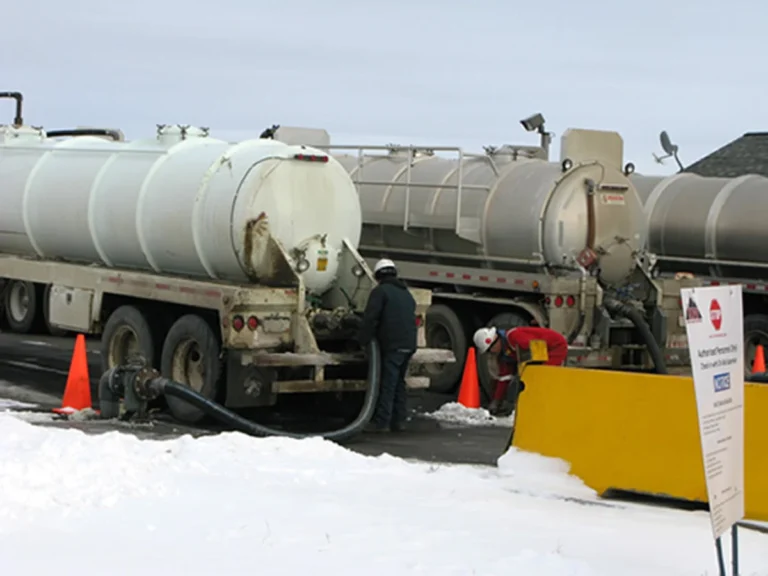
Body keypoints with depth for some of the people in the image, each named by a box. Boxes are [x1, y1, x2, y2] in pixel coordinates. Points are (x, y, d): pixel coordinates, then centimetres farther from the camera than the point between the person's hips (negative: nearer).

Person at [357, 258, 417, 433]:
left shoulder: (380, 291, -4)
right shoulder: (406, 293, 23)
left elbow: (370, 318, -12)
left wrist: (363, 340, -6)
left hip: (392, 345, -8)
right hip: (409, 344, 8)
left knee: (387, 383, -9)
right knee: (399, 382, 14)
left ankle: (381, 422, -12)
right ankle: (398, 420, 15)